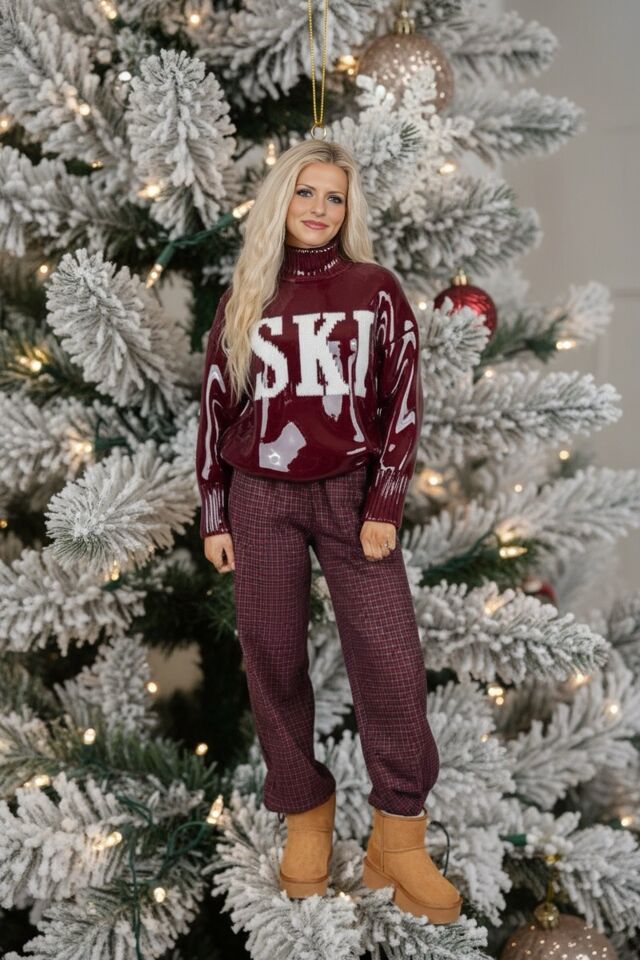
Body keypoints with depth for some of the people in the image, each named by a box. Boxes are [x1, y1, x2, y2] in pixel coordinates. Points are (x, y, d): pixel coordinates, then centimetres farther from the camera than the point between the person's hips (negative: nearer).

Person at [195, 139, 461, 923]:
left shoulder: (375, 289, 3)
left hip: (351, 492, -2)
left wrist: (385, 504, -7)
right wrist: (213, 517, 6)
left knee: (390, 663, -8)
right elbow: (215, 409, 9)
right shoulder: (242, 299, 8)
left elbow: (403, 399, 1)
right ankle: (304, 815, 22)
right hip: (260, 498, 2)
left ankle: (398, 841, 5)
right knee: (272, 662, 5)